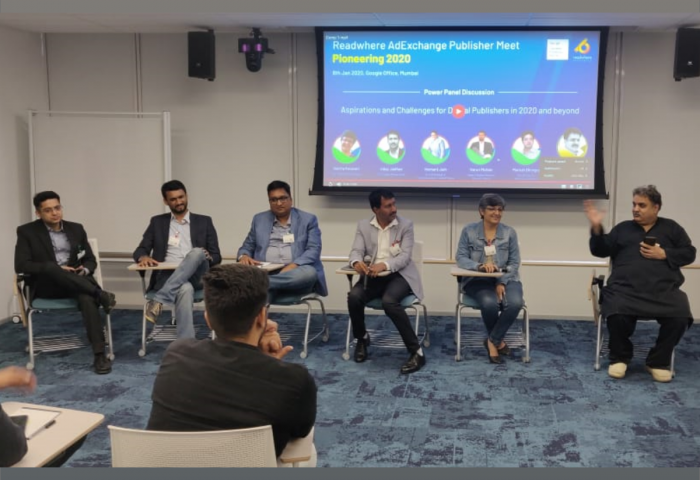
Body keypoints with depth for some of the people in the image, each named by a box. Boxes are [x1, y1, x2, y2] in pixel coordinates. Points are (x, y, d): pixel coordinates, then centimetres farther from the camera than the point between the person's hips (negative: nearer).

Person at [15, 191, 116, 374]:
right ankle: (101, 294, -30)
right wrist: (55, 268, -20)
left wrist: (84, 270, -10)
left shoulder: (76, 229, 13)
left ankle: (99, 355, -38)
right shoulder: (27, 231, 2)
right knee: (51, 267, -37)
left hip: (76, 282, 2)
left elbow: (90, 260, 15)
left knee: (87, 298, -33)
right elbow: (21, 265, -8)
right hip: (45, 285, -2)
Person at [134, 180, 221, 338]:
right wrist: (143, 257, -13)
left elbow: (217, 256, 11)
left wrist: (206, 257, -14)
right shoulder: (157, 222, 18)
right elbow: (140, 250, 14)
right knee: (185, 289, -39)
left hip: (196, 277, 1)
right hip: (167, 277, -1)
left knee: (197, 252, -35)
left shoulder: (204, 222, 15)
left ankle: (158, 300, -40)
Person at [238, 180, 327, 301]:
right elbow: (247, 247, 22)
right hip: (266, 273, 1)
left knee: (309, 272, -36)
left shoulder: (308, 220, 11)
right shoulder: (259, 219, 19)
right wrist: (243, 256, -4)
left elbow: (314, 250, 0)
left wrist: (293, 266, -19)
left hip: (295, 272, -1)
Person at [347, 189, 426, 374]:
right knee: (354, 296, -28)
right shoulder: (363, 225, 7)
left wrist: (384, 265, -29)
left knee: (389, 301, -35)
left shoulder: (406, 225, -1)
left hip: (399, 275, -3)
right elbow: (356, 251, -1)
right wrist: (357, 262, -27)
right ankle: (362, 338, 3)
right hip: (373, 276, 3)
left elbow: (405, 256, -10)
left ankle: (417, 352, -26)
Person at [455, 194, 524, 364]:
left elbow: (514, 263, 3)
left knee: (515, 303, -31)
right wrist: (480, 265, -24)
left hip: (506, 279, 2)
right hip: (478, 280, -2)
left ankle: (493, 341, -10)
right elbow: (461, 258, -4)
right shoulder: (469, 231, 2)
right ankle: (499, 341, -5)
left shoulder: (510, 232, 6)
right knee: (490, 303, -34)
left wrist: (502, 282, -13)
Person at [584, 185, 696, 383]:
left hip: (664, 289, 1)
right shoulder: (622, 228, 20)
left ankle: (659, 361, -3)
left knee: (680, 317, -29)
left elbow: (689, 253, 14)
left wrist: (664, 254, -2)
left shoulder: (671, 228, 20)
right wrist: (596, 228, -5)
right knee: (616, 315, -33)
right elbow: (601, 251, 11)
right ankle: (619, 357, -3)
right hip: (626, 289, 0)